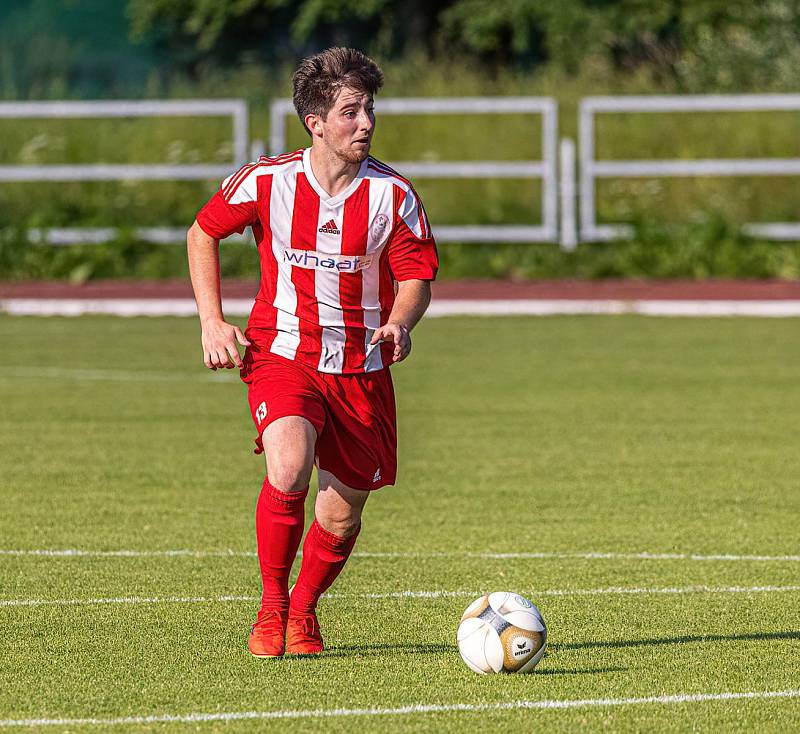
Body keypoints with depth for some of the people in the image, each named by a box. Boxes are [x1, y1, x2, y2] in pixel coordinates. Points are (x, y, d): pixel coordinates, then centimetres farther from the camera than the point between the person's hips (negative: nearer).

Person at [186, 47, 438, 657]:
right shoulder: (266, 181, -7)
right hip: (282, 352, -2)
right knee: (289, 468, -28)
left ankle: (304, 611, 35)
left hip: (361, 367, 2)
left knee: (344, 511, 6)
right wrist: (213, 323, 1)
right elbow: (203, 234, 9)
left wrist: (397, 325, -23)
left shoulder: (393, 193, -7)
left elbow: (418, 277, -1)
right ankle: (271, 608, -10)